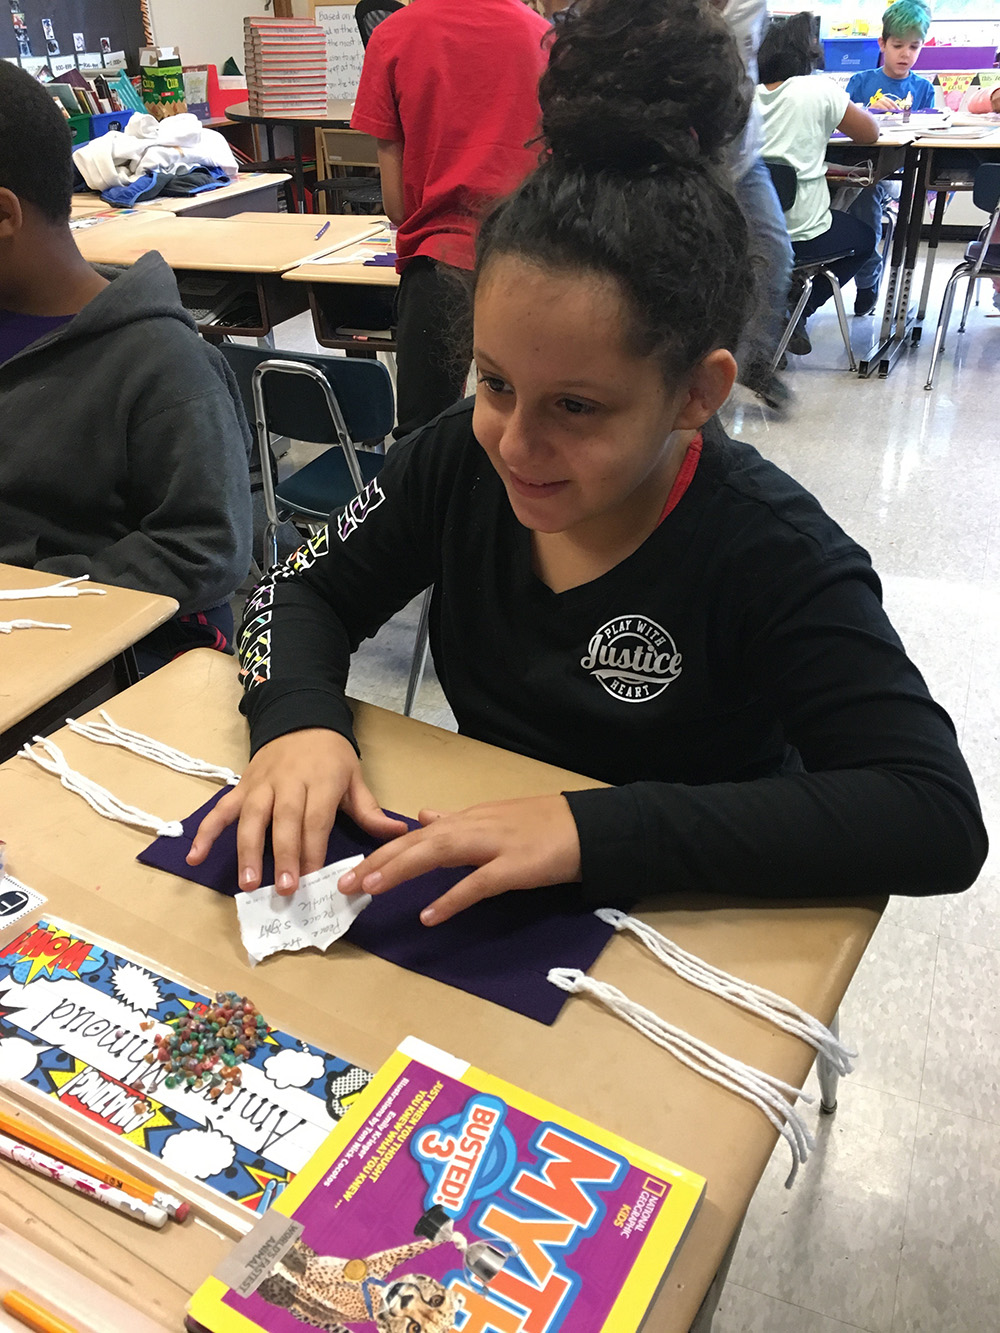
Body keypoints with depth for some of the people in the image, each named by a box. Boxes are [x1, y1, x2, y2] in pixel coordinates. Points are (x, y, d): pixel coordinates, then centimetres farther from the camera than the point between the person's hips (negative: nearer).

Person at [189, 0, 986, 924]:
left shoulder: (773, 554, -21)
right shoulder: (464, 459, -9)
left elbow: (939, 817, -28)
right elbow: (305, 590, 0)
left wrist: (591, 829, -37)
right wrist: (298, 718, -24)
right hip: (469, 895, 4)